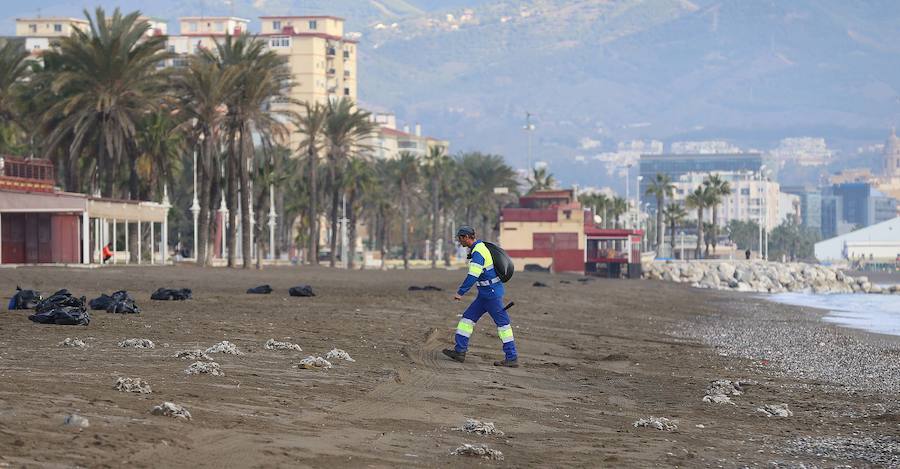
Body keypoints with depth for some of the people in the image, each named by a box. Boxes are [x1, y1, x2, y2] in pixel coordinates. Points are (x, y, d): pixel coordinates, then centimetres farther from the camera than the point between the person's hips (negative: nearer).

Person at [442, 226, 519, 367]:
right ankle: (460, 351, 10)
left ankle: (512, 358, -3)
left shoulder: (478, 253, -20)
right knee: (468, 317, 10)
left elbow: (472, 276, -26)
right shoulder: (481, 246, 12)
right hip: (485, 294, 10)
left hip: (491, 294, -10)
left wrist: (460, 293, -22)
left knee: (502, 323, -5)